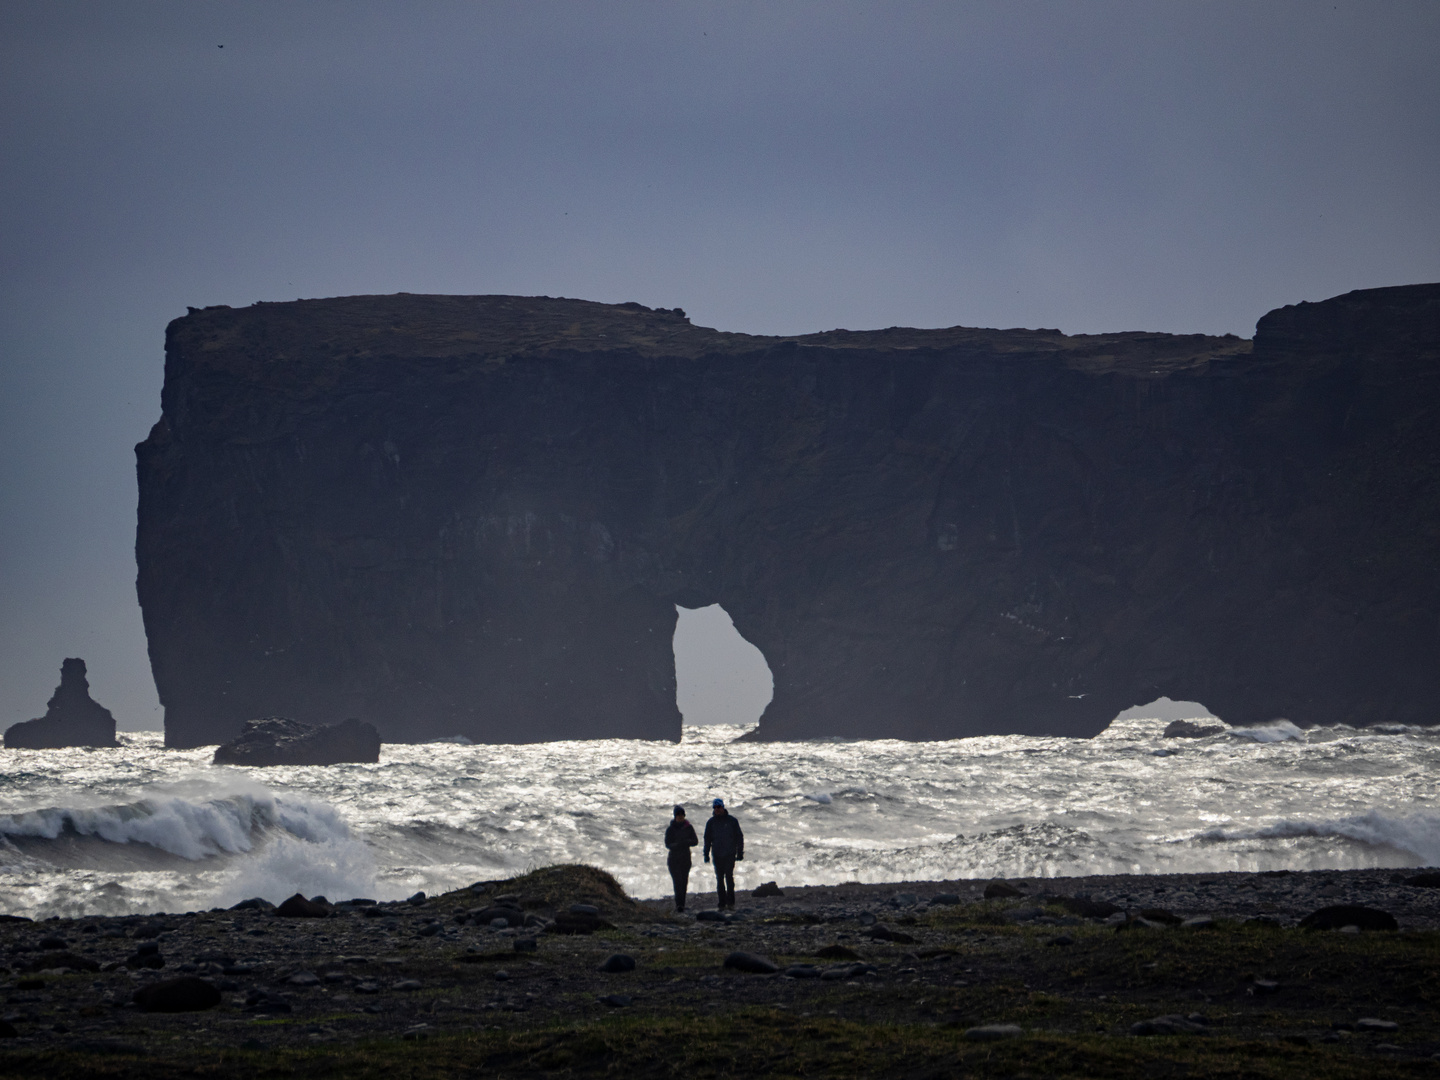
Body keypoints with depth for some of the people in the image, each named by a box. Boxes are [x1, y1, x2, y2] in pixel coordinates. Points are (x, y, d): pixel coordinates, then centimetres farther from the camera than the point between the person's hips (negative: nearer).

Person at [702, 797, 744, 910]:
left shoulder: (732, 821, 3)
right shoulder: (711, 823, 8)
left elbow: (739, 837, 6)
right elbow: (707, 839, 13)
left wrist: (740, 853, 2)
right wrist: (706, 855, 7)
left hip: (730, 854, -2)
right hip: (717, 854, 2)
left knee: (729, 877, -11)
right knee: (719, 878, 3)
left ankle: (730, 902, -7)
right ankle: (722, 903, 7)